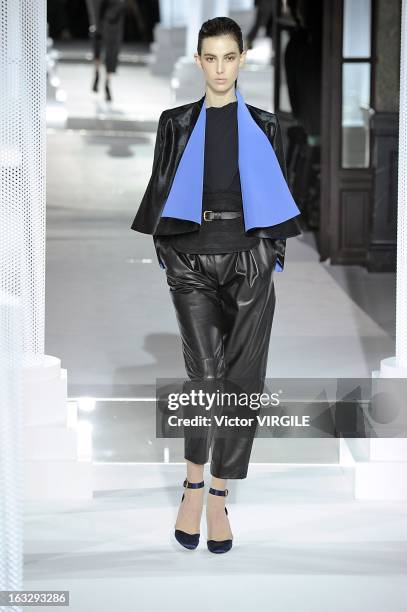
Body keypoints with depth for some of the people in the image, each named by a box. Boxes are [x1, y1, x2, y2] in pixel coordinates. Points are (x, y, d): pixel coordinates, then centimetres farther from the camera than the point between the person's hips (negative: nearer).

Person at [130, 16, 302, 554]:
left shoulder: (264, 126, 8)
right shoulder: (177, 124, 8)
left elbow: (280, 194, 10)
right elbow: (160, 191, 10)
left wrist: (274, 255, 1)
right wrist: (166, 256, 3)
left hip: (250, 257, 1)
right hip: (192, 257, -1)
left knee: (243, 379, -2)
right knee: (207, 372, -18)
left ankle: (217, 497, 7)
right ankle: (195, 483, -2)